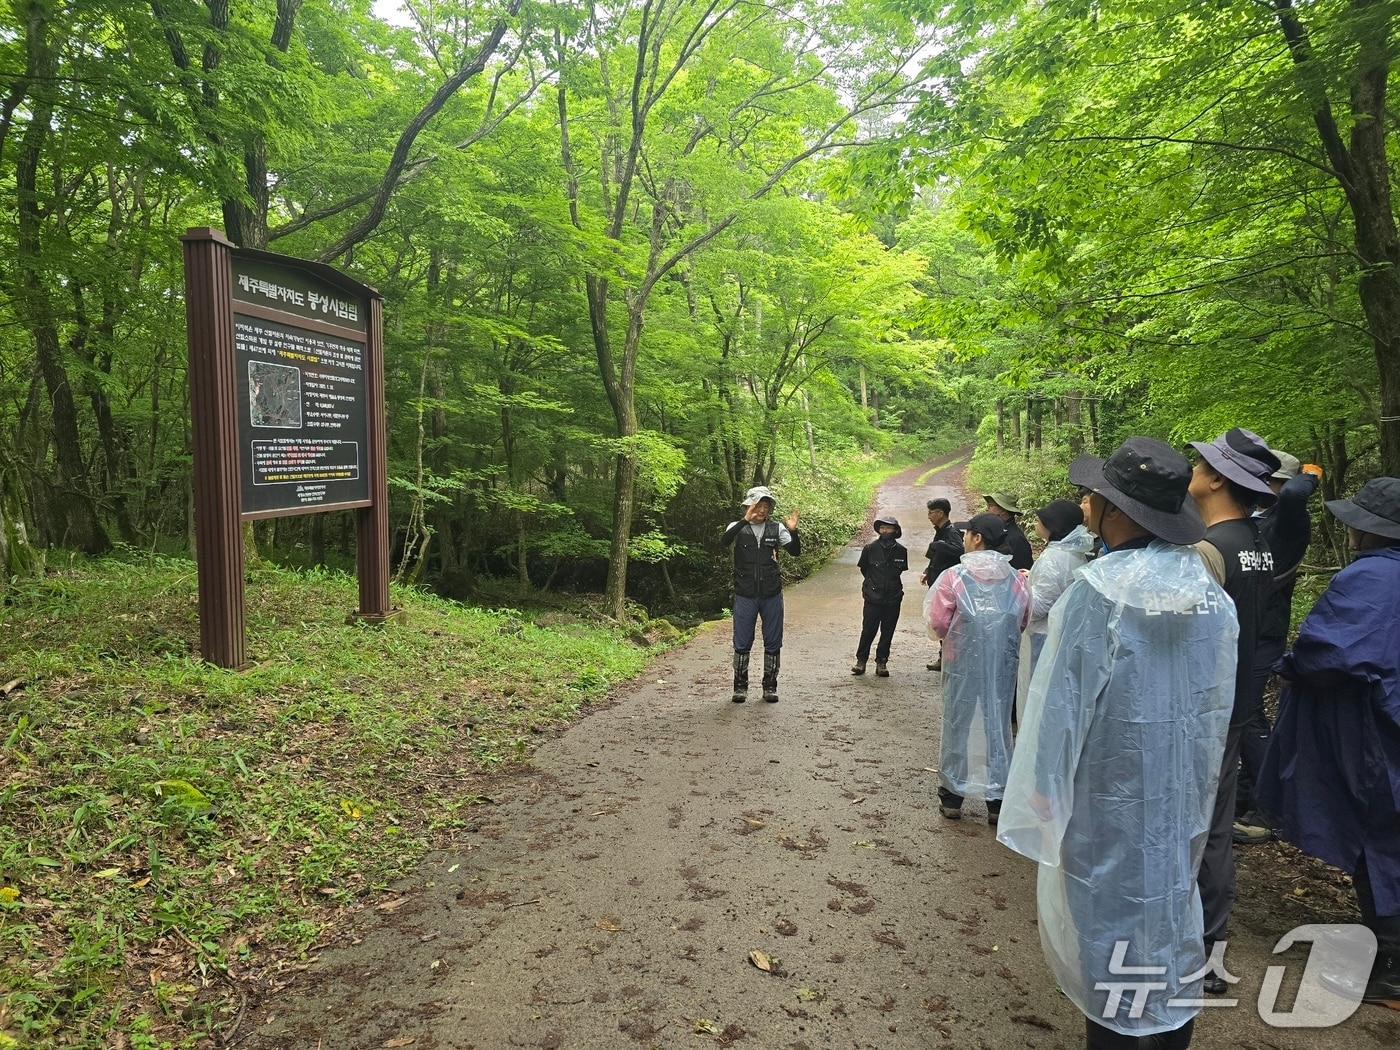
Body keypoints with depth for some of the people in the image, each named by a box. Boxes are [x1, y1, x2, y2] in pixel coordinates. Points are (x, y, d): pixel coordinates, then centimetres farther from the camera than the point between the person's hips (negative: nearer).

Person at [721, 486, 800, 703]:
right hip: (745, 595, -1)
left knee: (773, 643, 7)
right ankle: (740, 686, 16)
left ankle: (770, 686, 19)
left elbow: (795, 552, -3)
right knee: (742, 643, 4)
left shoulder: (777, 528, 3)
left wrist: (793, 531, -22)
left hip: (772, 595, 2)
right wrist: (745, 520, -36)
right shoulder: (738, 527, -2)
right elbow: (725, 540, -23)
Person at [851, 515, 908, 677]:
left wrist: (892, 584, 9)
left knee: (887, 632, 8)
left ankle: (881, 662, 19)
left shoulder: (901, 551, -3)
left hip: (893, 599, 2)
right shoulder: (870, 548, -7)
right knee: (868, 630, 3)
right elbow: (863, 568, 8)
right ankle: (861, 660, 16)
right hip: (873, 598, -2)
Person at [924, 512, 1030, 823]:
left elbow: (937, 623, -11)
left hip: (963, 663, -2)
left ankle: (952, 797, 20)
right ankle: (996, 800, 21)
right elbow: (1023, 622, 4)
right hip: (1003, 665, 3)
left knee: (958, 725, 11)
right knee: (996, 725, 13)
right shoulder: (1016, 579, -3)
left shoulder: (954, 576, -13)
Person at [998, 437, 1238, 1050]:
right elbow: (1220, 695, 3)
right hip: (1183, 783, 6)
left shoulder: (1097, 588, -21)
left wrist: (1047, 786, -8)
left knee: (1108, 907, 10)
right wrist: (1198, 773, 15)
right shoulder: (1208, 588, -5)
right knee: (1169, 898, 21)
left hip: (1109, 782, -5)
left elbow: (1067, 697, -18)